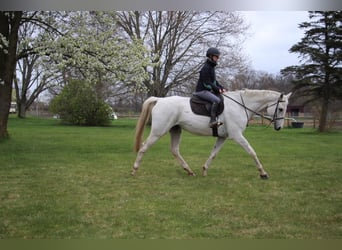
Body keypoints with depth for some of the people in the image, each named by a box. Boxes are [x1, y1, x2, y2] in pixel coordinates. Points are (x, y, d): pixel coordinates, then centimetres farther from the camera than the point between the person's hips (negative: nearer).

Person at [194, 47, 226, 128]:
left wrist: (221, 88, 6)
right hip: (202, 91, -11)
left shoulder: (211, 67, 17)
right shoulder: (206, 68, -14)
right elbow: (206, 83, -19)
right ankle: (212, 121, -36)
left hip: (208, 90, 11)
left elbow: (214, 81, 20)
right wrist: (217, 89, -17)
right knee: (216, 100, -29)